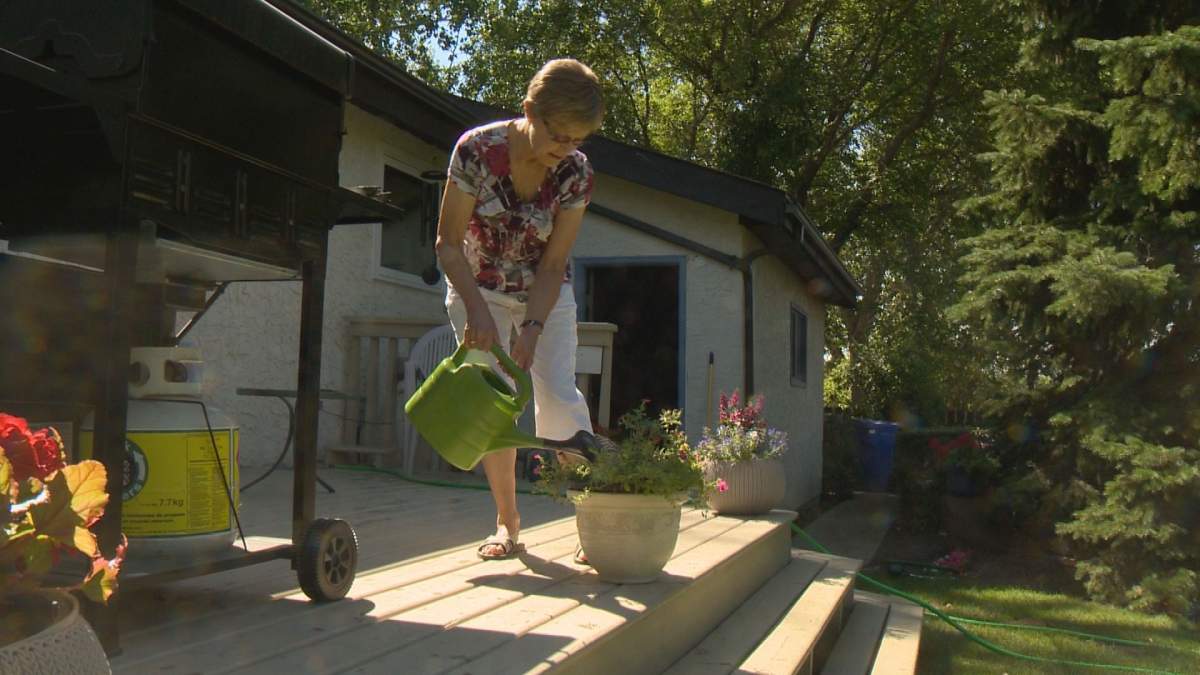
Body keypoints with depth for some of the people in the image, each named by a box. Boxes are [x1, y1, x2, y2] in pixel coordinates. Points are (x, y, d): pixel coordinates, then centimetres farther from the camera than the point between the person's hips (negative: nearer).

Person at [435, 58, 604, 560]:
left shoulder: (576, 173, -19)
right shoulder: (476, 150, -25)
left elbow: (554, 264, -14)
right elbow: (449, 244, -18)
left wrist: (532, 330, -25)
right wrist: (477, 310, -30)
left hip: (544, 292, 1)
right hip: (479, 288, -1)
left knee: (558, 396, -15)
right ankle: (507, 522, 8)